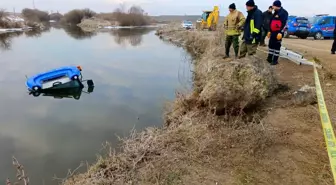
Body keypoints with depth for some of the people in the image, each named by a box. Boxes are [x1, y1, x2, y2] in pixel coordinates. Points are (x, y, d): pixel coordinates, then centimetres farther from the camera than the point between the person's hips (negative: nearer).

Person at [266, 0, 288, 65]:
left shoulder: (284, 12, -10)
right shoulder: (275, 13, 18)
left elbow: (284, 23, -18)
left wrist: (280, 32, -24)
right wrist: (270, 31, 21)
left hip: (278, 32, -9)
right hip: (273, 32, 9)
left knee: (277, 46, -3)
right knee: (270, 44, 12)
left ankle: (275, 60, 3)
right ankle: (269, 58, 22)